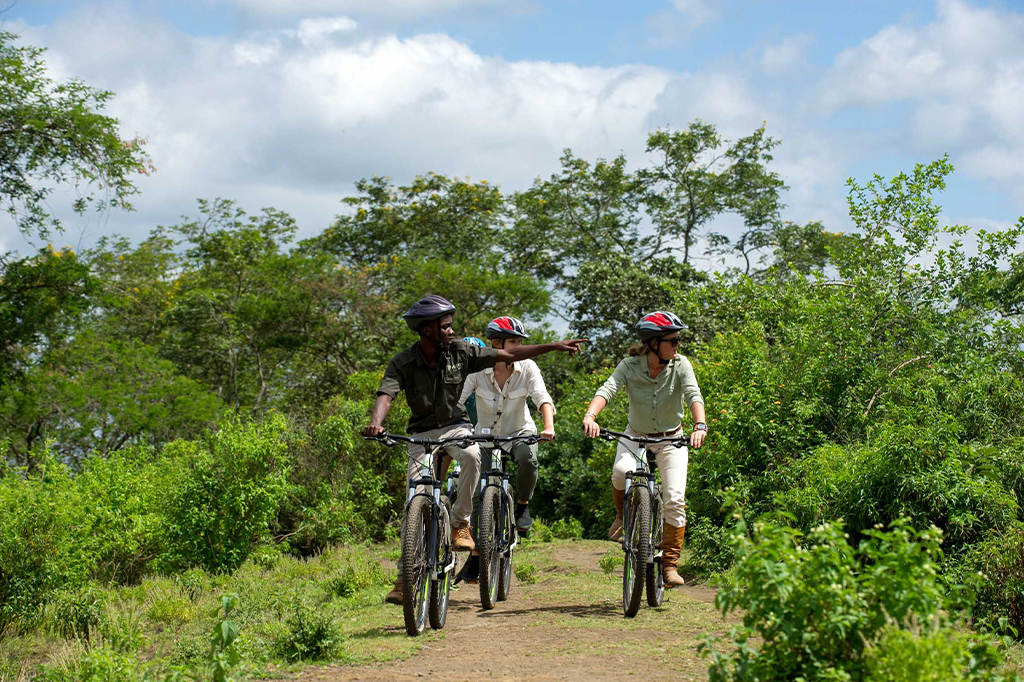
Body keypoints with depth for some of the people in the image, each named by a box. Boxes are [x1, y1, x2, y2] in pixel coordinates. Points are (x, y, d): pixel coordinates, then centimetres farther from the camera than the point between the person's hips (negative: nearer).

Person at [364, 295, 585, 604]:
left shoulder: (460, 351, -7)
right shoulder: (403, 363, -13)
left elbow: (508, 355, -3)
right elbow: (385, 395, -26)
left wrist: (554, 346, -6)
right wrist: (376, 422, -49)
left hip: (455, 426, 1)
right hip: (423, 433, -1)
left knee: (471, 455, -35)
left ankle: (460, 523, -17)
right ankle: (405, 576, -4)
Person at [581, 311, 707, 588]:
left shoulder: (680, 365, -14)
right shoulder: (630, 366, -15)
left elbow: (694, 394, -28)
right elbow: (607, 389, -29)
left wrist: (700, 425, -48)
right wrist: (590, 416, -49)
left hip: (671, 439, 0)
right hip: (636, 437, 0)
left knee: (674, 499, -17)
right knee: (622, 472, -33)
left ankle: (670, 564, -4)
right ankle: (623, 514, 1)